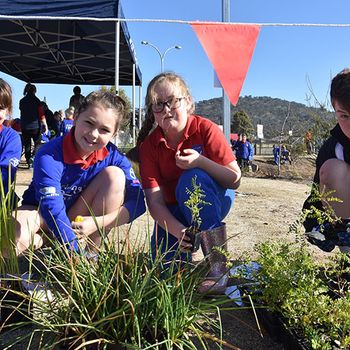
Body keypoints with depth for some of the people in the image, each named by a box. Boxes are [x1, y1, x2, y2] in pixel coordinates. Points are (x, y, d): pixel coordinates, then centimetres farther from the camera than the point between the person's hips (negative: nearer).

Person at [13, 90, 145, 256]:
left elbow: (138, 202, -20)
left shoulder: (113, 156, -16)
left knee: (115, 174, -22)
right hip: (42, 215, -3)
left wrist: (98, 223, -33)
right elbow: (52, 208, -34)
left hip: (80, 222, 3)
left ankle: (92, 252, -13)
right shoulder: (49, 155, -27)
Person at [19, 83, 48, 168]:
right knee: (37, 143, 9)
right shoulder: (36, 100, -7)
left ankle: (29, 162, 13)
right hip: (35, 126, -4)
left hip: (24, 126, 4)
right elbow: (41, 114, -9)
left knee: (27, 145, 10)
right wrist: (45, 125, -4)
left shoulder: (22, 101, 6)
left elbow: (22, 112, 14)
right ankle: (32, 158, -11)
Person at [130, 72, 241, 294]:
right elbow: (154, 200, -18)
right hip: (174, 211, 2)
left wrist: (201, 162, -37)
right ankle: (188, 240, 19)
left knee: (192, 179, -35)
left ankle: (217, 267, -32)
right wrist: (177, 230, -35)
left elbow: (235, 180, -20)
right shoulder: (148, 145, -13)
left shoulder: (205, 129, -18)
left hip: (213, 200, -2)